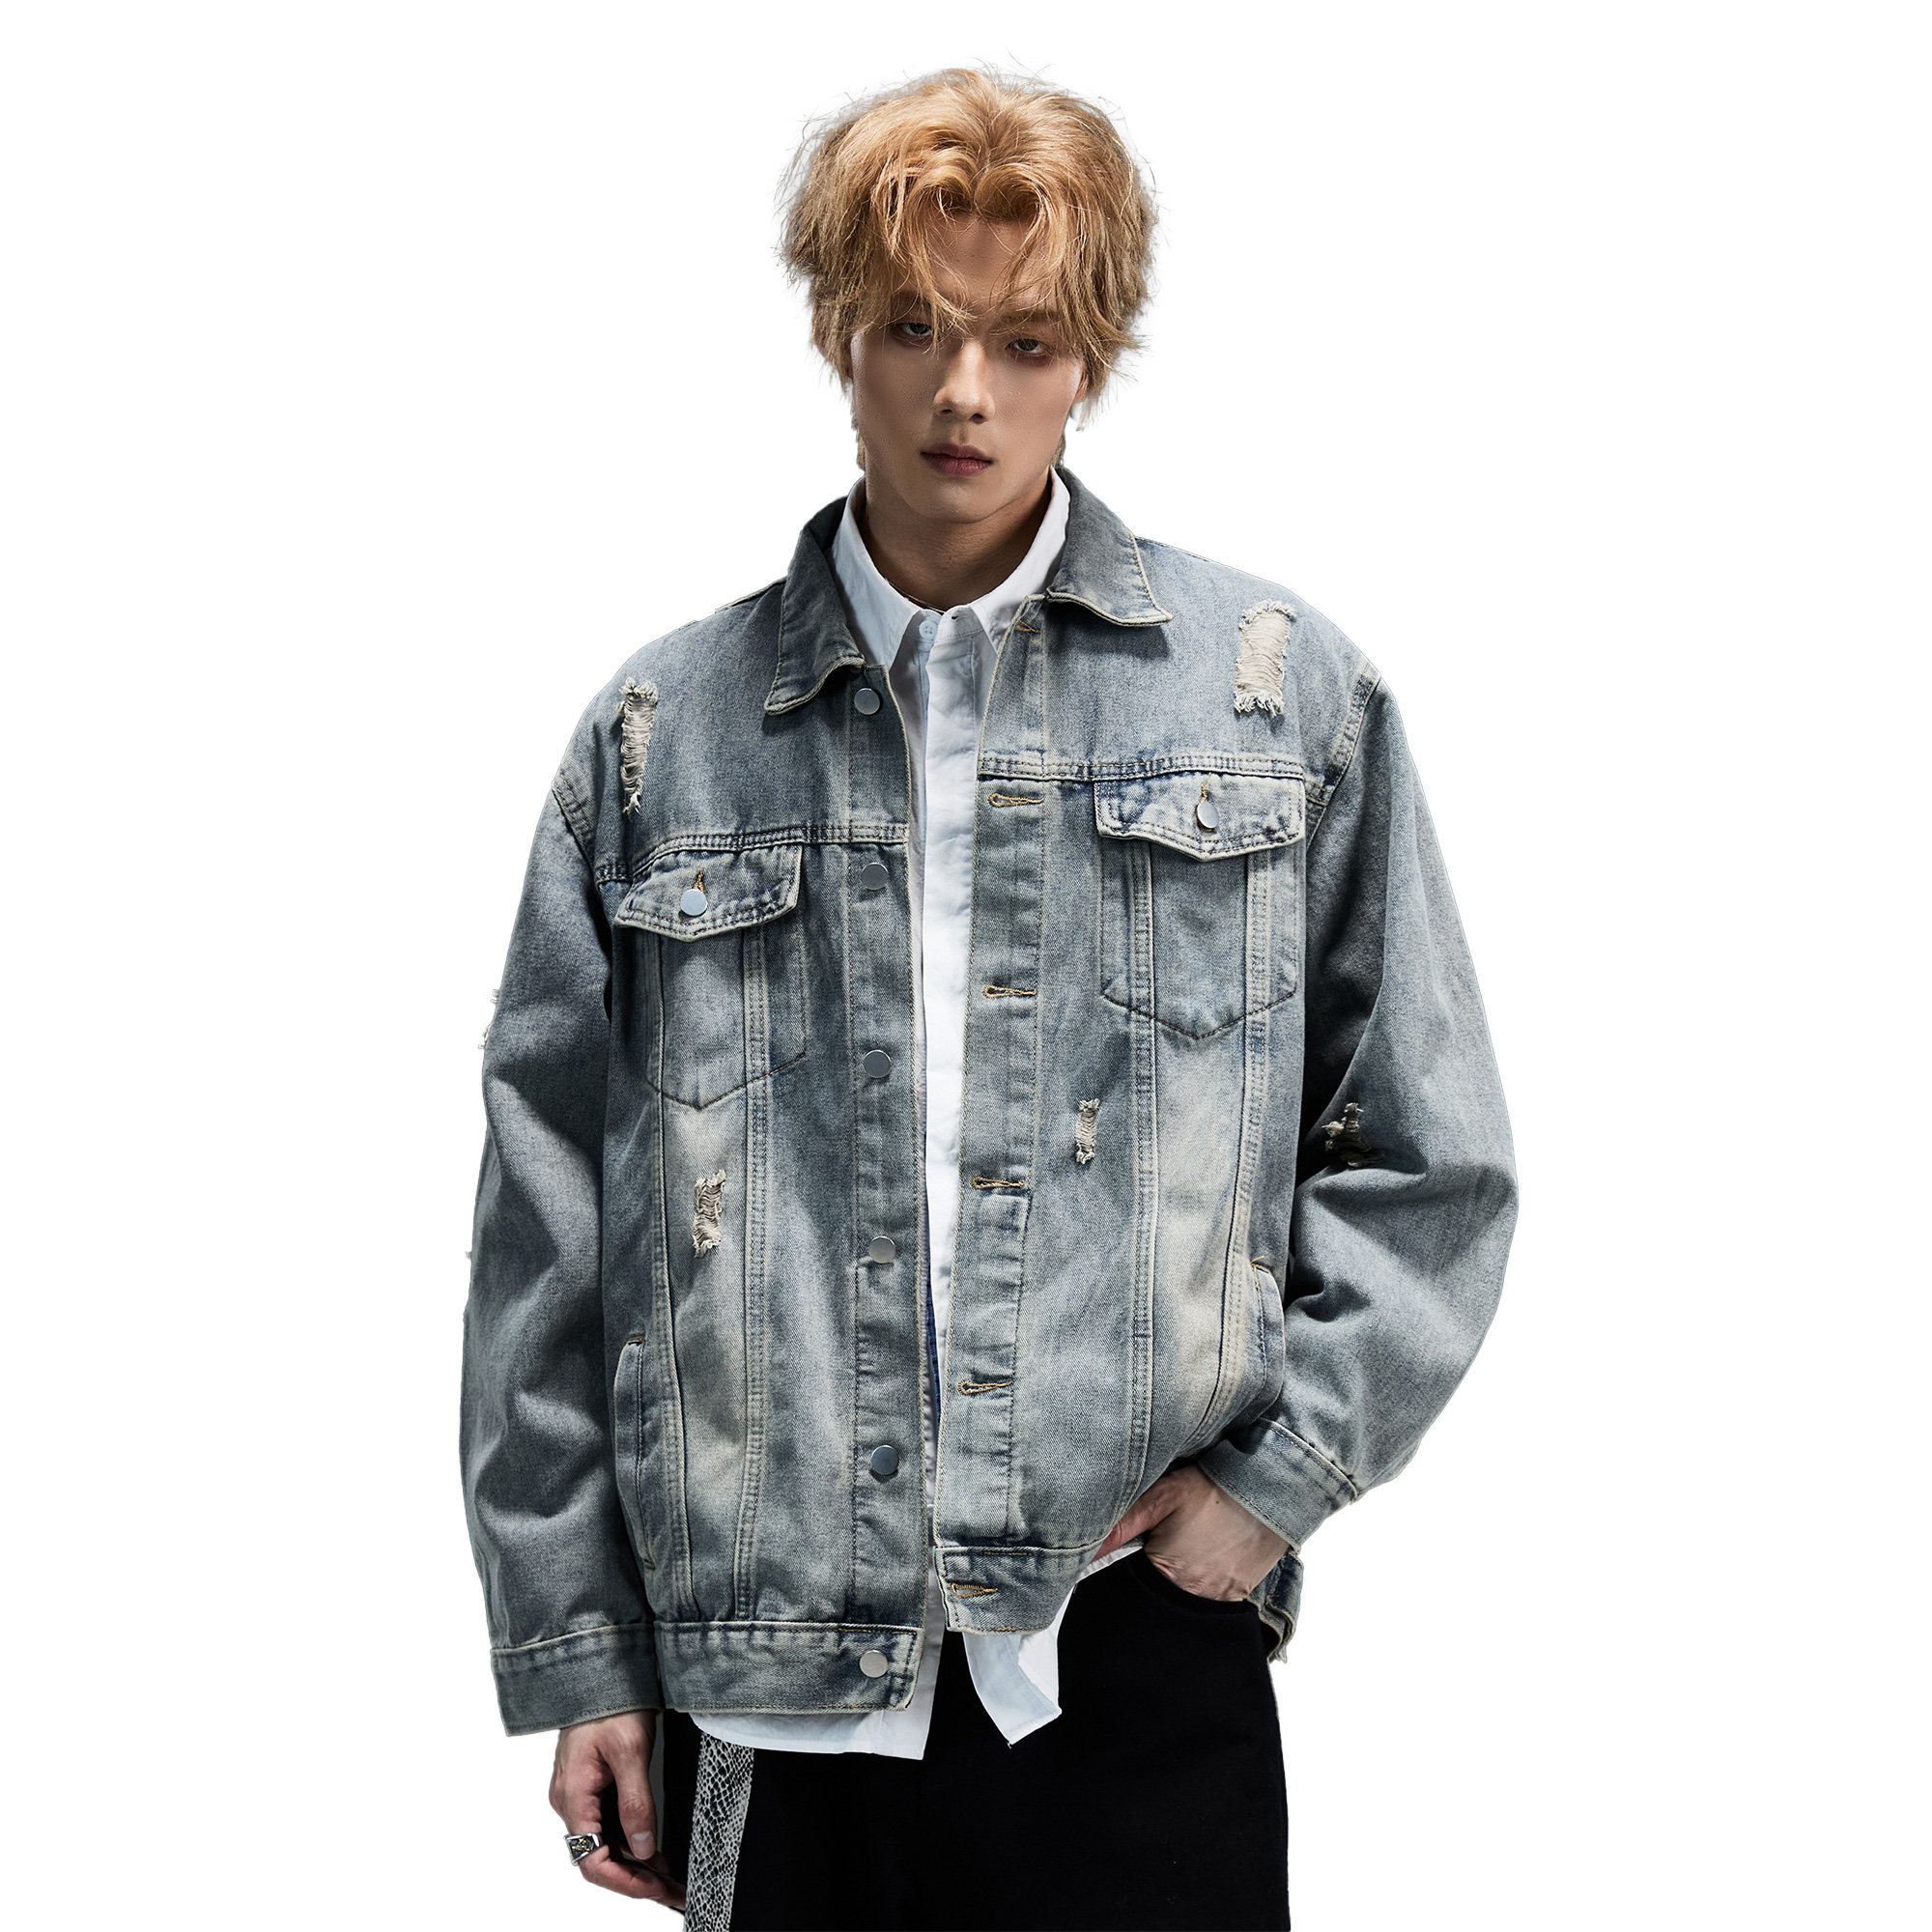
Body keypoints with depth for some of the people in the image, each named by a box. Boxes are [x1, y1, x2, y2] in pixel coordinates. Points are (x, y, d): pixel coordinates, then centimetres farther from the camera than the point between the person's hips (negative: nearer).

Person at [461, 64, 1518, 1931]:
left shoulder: (1283, 694, 5)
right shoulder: (663, 732, 7)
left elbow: (1424, 1160, 7)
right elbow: (550, 1217, 8)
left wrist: (1275, 1474, -5)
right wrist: (575, 1653, 5)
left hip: (1137, 1661, -1)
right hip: (758, 1680, 1)